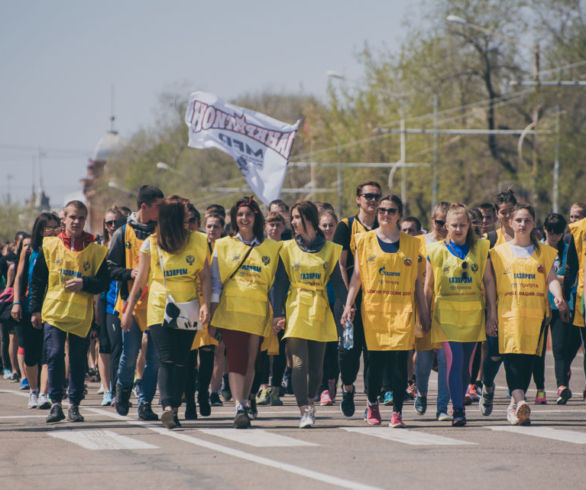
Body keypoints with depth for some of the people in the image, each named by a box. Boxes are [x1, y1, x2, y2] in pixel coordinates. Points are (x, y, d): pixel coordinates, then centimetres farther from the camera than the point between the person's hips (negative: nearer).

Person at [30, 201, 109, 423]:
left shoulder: (95, 251, 5)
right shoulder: (49, 246, 6)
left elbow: (104, 283, 5)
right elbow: (37, 280, 10)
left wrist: (84, 284, -14)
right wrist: (35, 309, 6)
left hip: (81, 314, 0)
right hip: (54, 311, 0)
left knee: (78, 360, 2)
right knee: (55, 355, -11)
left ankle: (74, 404, 12)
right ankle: (56, 403, -4)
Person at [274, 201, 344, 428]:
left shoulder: (330, 249, 7)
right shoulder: (288, 248, 6)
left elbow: (339, 283, 8)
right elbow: (280, 283, 4)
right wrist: (278, 314, -4)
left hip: (320, 313, 1)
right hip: (296, 310, -1)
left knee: (316, 365, 5)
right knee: (299, 363, -12)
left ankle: (310, 400, 30)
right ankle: (304, 411, -14)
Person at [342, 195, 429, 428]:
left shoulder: (411, 244, 10)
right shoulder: (365, 240, 8)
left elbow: (417, 281, 12)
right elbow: (356, 276, 6)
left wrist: (424, 313, 10)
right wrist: (348, 304, -5)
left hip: (402, 309, 0)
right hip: (373, 308, 0)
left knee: (399, 360, -8)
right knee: (375, 359, 0)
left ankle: (397, 411, -4)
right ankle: (372, 404, 23)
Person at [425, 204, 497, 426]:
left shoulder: (480, 248, 8)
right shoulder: (436, 251, 5)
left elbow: (488, 281, 8)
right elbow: (428, 287, 9)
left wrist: (492, 312, 3)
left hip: (473, 313, 2)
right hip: (446, 311, -2)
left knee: (466, 363, 6)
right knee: (454, 359, -14)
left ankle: (459, 404, 21)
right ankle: (458, 410, -14)